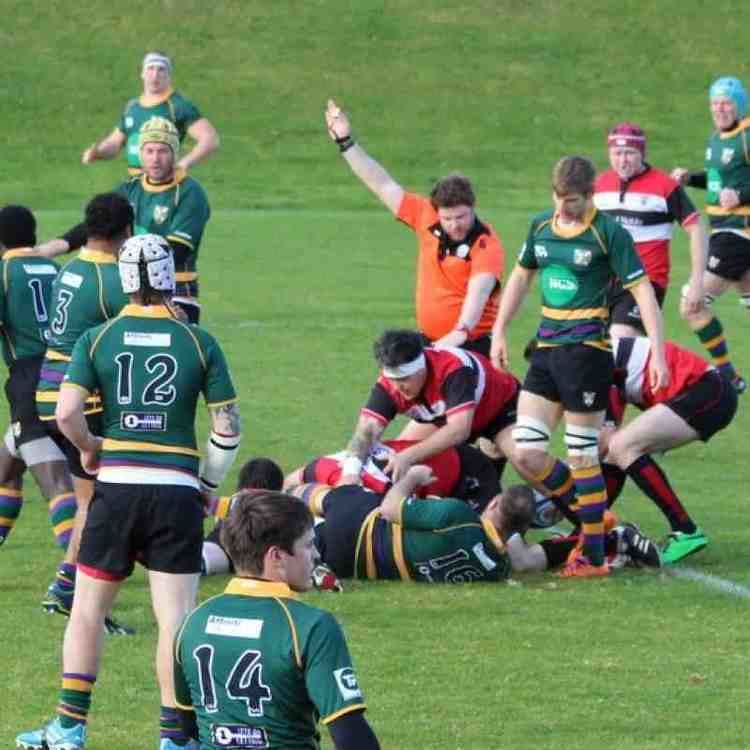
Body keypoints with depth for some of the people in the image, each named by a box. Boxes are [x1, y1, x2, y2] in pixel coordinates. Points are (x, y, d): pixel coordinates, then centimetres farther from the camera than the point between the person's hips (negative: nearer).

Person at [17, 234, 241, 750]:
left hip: (116, 489, 1)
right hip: (177, 491, -1)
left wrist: (89, 448, 11)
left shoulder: (97, 339, 1)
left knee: (87, 611, 13)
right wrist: (208, 483, 15)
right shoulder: (199, 343, 1)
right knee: (176, 617, 0)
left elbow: (66, 413, -9)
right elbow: (228, 427, 1)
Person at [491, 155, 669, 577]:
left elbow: (643, 291, -11)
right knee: (527, 454, 1)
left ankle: (594, 555, 5)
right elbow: (521, 277, 23)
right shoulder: (541, 226, 9)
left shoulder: (609, 233, -10)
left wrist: (658, 354, -18)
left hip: (587, 349, -7)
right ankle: (594, 520, 20)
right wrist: (500, 332, 21)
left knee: (582, 456, -4)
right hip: (547, 349, 7)